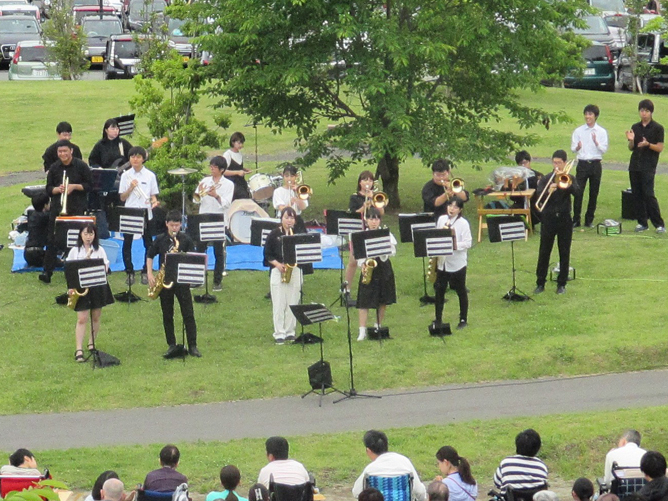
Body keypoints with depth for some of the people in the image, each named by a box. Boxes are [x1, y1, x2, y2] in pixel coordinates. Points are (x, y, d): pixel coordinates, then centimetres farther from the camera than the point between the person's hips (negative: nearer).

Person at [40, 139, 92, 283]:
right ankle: (47, 272, -6)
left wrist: (74, 186, -15)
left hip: (77, 209, -2)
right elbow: (48, 189, 9)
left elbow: (89, 185, 0)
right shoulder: (54, 168, 7)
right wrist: (57, 189, -13)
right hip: (57, 209, 2)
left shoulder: (81, 166, -1)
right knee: (52, 241, -4)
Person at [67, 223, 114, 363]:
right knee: (82, 319, -8)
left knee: (96, 317, 10)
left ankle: (91, 343, 29)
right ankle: (79, 350, -9)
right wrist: (71, 287, -8)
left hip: (97, 287, 1)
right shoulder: (74, 251, 2)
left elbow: (105, 268, -1)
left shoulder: (99, 250, 3)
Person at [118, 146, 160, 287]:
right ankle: (130, 272, 9)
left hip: (145, 213, 0)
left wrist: (154, 201, -15)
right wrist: (130, 188, -12)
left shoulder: (150, 175, 3)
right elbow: (122, 198, 4)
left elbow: (153, 195, 6)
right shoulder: (126, 175, 4)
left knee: (148, 244, 3)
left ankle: (145, 272, 13)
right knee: (127, 244, 0)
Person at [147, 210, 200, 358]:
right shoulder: (160, 239, 3)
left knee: (188, 314, -3)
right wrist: (150, 274, 2)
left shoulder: (186, 240, -2)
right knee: (167, 315, 7)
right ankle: (172, 345, 15)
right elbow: (149, 256, 13)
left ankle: (192, 346, 1)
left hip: (182, 280, -2)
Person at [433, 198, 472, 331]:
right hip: (442, 261, 4)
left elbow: (468, 243, -12)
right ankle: (438, 319, 16)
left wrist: (454, 244, -26)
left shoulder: (463, 223, -9)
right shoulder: (441, 219, 5)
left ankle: (463, 319, 18)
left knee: (461, 291, 7)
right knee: (439, 290, 7)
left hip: (457, 263, -4)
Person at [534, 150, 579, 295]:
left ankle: (561, 283, 13)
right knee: (544, 252, 2)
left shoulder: (569, 178, 4)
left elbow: (576, 191, -16)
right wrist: (548, 191, -30)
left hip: (564, 219, 0)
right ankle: (540, 283, 9)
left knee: (564, 253, 4)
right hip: (548, 219, 0)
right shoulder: (546, 179, 3)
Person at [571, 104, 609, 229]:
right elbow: (573, 148, 3)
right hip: (582, 163, -1)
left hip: (595, 164, 1)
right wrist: (577, 147, -20)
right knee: (578, 192, -7)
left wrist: (596, 142, -18)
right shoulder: (578, 131, 4)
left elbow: (604, 149, 0)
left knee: (594, 193, 5)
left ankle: (589, 220, 15)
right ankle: (576, 220, 0)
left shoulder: (602, 132, 4)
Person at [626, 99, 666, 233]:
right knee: (637, 194, 4)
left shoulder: (657, 128, -3)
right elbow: (631, 148, 14)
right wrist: (631, 140, -7)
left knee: (648, 194, -12)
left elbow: (660, 148, -5)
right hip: (634, 165, 6)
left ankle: (659, 224, -7)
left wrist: (648, 144, -21)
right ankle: (642, 222, 11)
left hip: (648, 167, -5)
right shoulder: (635, 127, 12)